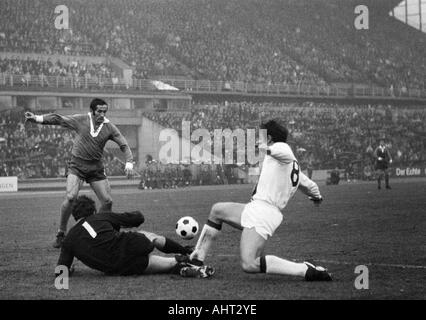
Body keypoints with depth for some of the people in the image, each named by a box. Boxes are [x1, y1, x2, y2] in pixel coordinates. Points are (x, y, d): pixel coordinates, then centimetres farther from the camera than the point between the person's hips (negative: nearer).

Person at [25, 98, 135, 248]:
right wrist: (37, 118, -13)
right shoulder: (80, 120, -4)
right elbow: (58, 119, -2)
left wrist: (129, 162, -12)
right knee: (71, 197, -23)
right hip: (77, 165, -3)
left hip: (96, 168, 3)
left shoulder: (109, 127, -1)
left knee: (107, 201, -3)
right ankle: (61, 233, -8)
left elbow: (124, 145, 3)